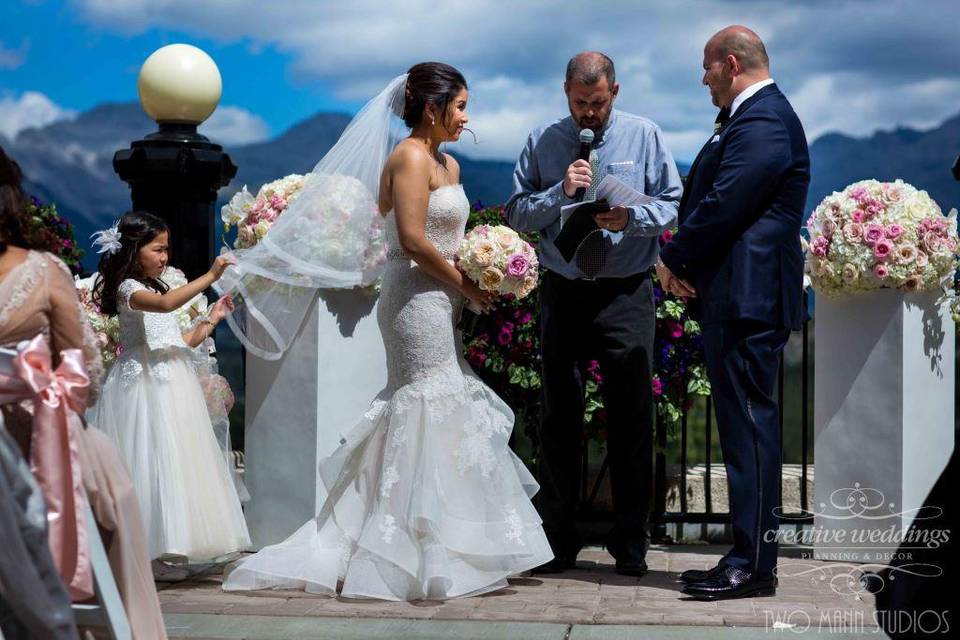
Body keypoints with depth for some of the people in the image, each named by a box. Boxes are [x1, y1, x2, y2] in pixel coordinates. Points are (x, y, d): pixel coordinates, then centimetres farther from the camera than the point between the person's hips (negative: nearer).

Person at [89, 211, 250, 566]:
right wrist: (209, 276, -30)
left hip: (171, 384, 9)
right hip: (145, 383, -9)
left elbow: (181, 342, 21)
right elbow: (166, 304, -30)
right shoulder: (129, 289, -8)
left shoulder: (155, 288, 21)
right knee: (151, 459, -11)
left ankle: (157, 546, 10)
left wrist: (211, 320, 16)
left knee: (174, 462, 7)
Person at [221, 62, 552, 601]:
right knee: (435, 415, -7)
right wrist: (466, 286, -13)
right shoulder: (410, 158, -11)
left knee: (418, 422, 10)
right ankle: (433, 558, -2)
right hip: (418, 299, -10)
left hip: (439, 303, 10)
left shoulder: (447, 164, 17)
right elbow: (413, 239, -20)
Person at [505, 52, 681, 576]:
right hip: (562, 293, 1)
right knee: (559, 417, 6)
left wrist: (631, 217, -17)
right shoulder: (542, 142, 7)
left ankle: (631, 545, 10)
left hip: (626, 295, -1)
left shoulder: (644, 137, 5)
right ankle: (558, 541, 16)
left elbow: (673, 204, 1)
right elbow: (517, 213, 2)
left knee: (631, 416, -1)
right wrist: (560, 192, -14)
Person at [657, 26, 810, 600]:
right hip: (740, 296, 11)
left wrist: (674, 260, -6)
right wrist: (687, 262, 3)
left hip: (748, 295, -11)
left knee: (749, 424, -7)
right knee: (745, 424, 13)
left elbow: (722, 205, -20)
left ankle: (754, 564, -1)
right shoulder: (756, 117, 19)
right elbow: (713, 197, 17)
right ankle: (749, 555, 20)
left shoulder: (762, 121, -15)